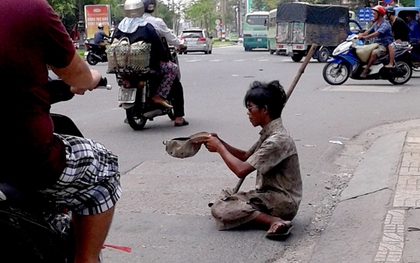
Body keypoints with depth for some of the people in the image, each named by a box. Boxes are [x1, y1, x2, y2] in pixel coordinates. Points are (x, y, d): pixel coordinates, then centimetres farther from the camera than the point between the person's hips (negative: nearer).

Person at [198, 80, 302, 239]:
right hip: (268, 195, 9)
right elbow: (246, 156, 19)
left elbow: (241, 170, -26)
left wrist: (219, 148, -12)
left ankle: (275, 221, -17)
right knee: (223, 198, 6)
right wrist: (219, 142, 4)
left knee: (220, 210, -15)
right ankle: (269, 216, -3)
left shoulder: (278, 140, -23)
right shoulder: (268, 134, 7)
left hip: (282, 202, -9)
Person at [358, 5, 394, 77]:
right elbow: (368, 31, 7)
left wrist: (365, 37, -40)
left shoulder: (385, 24, -14)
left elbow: (377, 33, -29)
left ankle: (365, 71, -34)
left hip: (384, 46, -9)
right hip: (376, 44, 9)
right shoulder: (375, 24, 15)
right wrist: (361, 34, -15)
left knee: (374, 53, -35)